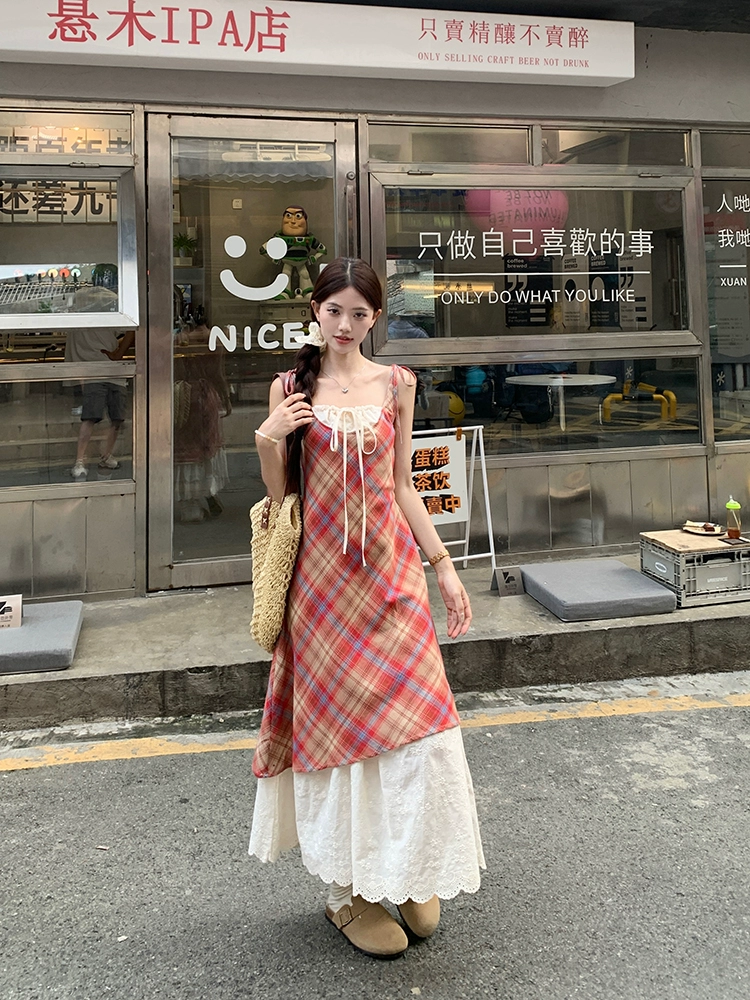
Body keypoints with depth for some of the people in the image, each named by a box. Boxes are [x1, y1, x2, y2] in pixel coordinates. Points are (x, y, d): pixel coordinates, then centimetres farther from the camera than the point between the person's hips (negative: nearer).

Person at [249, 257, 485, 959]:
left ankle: (412, 872, 24)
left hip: (390, 568, 1)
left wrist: (444, 566, 5)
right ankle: (349, 888, 21)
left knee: (411, 713, 0)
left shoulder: (396, 384, 6)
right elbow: (279, 492, 5)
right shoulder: (291, 387, 3)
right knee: (335, 717, 5)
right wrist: (267, 439, -14)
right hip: (323, 572, -1)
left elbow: (402, 486, 9)